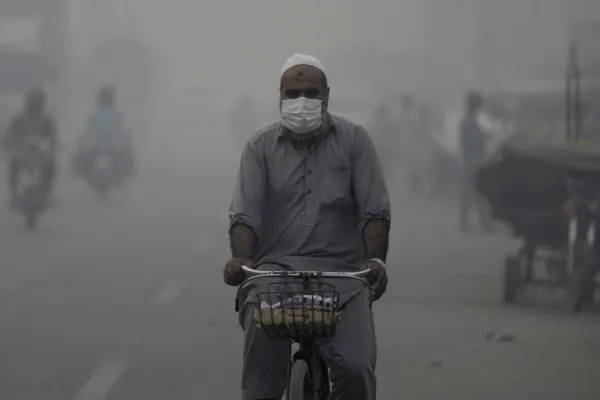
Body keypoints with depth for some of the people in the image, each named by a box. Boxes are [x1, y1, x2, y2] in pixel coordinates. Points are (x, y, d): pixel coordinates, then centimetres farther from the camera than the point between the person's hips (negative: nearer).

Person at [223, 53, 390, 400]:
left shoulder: (354, 140, 8)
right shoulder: (261, 147, 10)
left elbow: (375, 211, 1)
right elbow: (245, 214, 0)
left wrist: (376, 260, -17)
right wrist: (241, 259, -20)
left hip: (341, 271, -1)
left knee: (356, 371, -21)